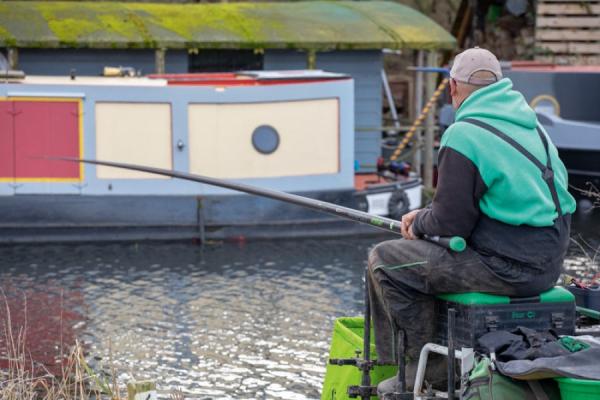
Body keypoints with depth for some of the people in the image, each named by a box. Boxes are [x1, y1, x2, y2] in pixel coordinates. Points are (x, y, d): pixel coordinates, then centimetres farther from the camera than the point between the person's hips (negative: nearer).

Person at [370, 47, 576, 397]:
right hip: (547, 262, 9)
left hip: (508, 268, -9)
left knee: (385, 261, -1)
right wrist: (426, 217, 18)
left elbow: (450, 223, -15)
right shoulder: (529, 123, 12)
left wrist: (419, 225, 7)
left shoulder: (464, 135, -16)